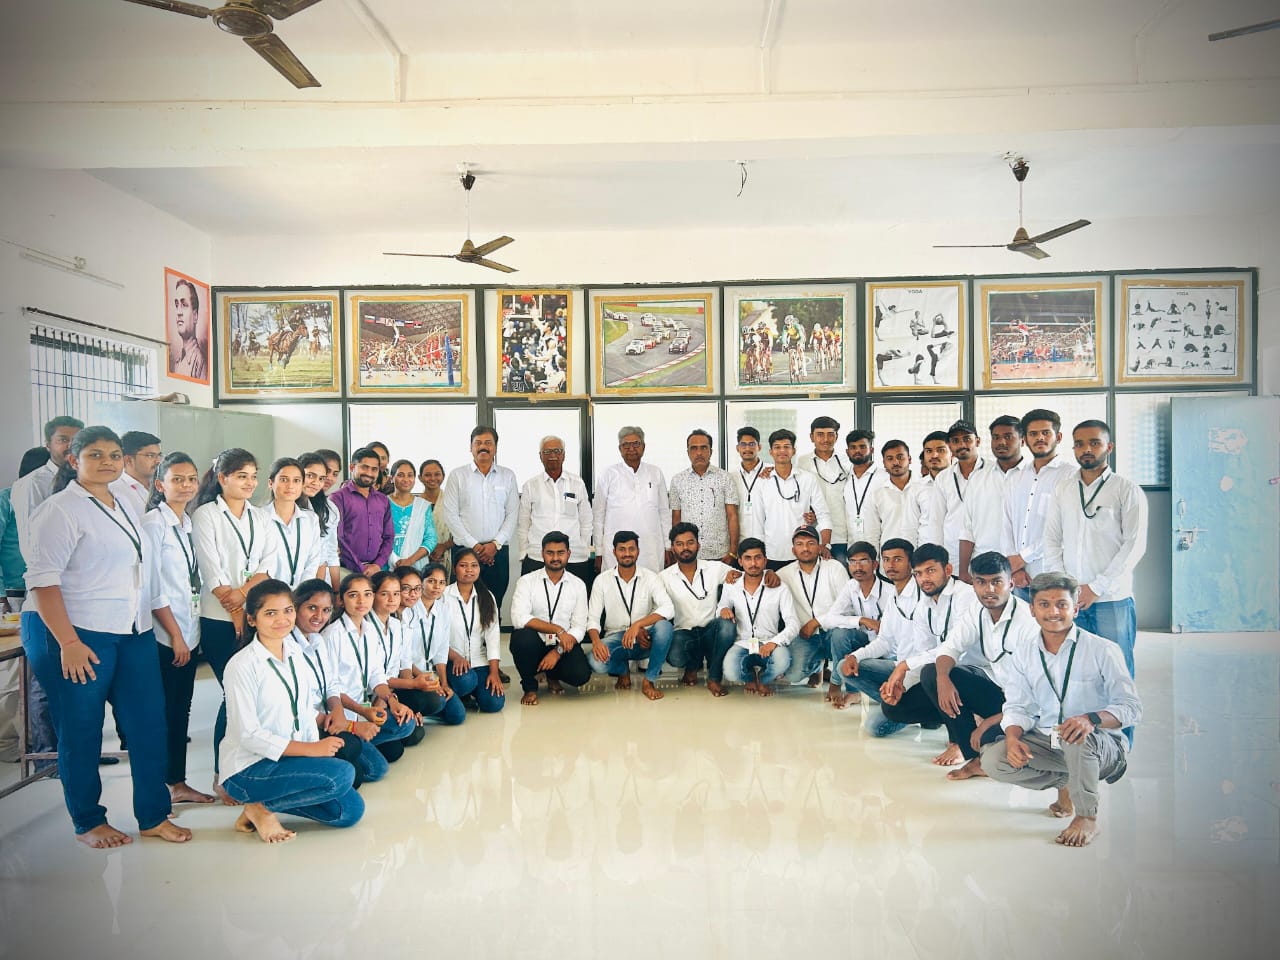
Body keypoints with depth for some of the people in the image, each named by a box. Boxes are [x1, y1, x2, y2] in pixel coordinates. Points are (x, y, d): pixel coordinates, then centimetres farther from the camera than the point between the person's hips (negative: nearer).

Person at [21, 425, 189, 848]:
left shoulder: (126, 508, 15)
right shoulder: (60, 510, -8)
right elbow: (42, 579, -15)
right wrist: (68, 642, -21)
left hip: (133, 634, 7)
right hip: (75, 637, -6)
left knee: (148, 722, 5)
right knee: (80, 731, 5)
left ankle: (154, 816, 16)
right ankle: (87, 822, 22)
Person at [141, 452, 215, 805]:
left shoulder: (190, 523, 12)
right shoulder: (153, 522, -10)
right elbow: (153, 588, -14)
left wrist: (189, 633, 10)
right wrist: (176, 634, -12)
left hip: (189, 632, 7)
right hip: (164, 634, -7)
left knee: (182, 709, 11)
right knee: (164, 711, -1)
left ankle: (178, 782, 20)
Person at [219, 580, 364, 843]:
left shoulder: (295, 652, 4)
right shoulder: (242, 665, -18)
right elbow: (249, 735, -20)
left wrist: (318, 747, -8)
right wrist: (310, 750, -22)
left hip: (289, 757, 7)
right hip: (247, 769, -7)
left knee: (351, 810, -1)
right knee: (343, 773, -25)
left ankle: (274, 798, 11)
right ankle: (260, 807, -6)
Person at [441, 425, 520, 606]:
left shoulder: (507, 476, 10)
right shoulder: (457, 476, 5)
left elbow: (512, 514, 5)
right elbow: (450, 515, -1)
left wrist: (495, 544, -7)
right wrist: (474, 545, -7)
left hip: (498, 550, 1)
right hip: (464, 549, -1)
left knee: (494, 605, 1)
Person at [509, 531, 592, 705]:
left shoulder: (578, 585, 3)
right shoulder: (527, 581, -4)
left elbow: (579, 627, -3)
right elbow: (519, 618, -19)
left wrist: (557, 652, -18)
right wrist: (557, 630, -24)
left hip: (563, 645, 2)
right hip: (534, 644, -1)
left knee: (581, 674, -26)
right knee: (523, 637, -35)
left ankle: (553, 675, 13)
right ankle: (529, 687, -5)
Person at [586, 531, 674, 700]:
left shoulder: (650, 577, -5)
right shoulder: (602, 580, -2)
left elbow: (668, 608, -21)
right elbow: (593, 618, -5)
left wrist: (638, 625, -34)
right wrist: (596, 641, -27)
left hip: (643, 640, 0)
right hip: (616, 638, 0)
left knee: (664, 626, -33)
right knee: (597, 661, -32)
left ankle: (649, 681, -13)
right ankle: (623, 670, 7)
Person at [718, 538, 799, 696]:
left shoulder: (779, 588, -2)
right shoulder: (731, 587, 5)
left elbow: (793, 624, -7)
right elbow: (721, 610, 21)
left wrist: (774, 642, -26)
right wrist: (723, 610, -6)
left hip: (769, 644, 0)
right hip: (742, 644, 1)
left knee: (781, 662, -36)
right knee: (731, 673, -32)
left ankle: (763, 679, 4)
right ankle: (750, 677, 9)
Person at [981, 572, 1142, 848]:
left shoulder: (1103, 650, -7)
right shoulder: (1022, 657, 5)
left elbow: (1132, 707, -11)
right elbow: (1018, 708, 3)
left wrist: (1091, 719, -31)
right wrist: (1013, 739, -20)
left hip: (1101, 745, -4)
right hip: (1045, 744, 4)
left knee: (1077, 737, -39)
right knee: (993, 760, -20)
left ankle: (1087, 818, -15)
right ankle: (1065, 783, 5)